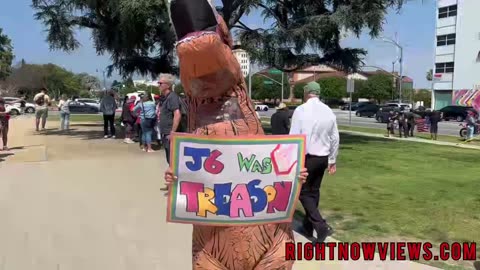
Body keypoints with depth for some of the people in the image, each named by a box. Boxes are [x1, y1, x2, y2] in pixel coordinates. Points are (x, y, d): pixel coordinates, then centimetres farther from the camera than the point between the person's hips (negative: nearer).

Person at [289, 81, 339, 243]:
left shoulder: (301, 110, -12)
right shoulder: (329, 111, 5)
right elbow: (335, 138, 8)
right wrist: (332, 160, 17)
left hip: (306, 157, -6)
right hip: (323, 158, 6)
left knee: (303, 192, 4)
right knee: (314, 191, 17)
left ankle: (321, 226, -8)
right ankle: (308, 227, 27)